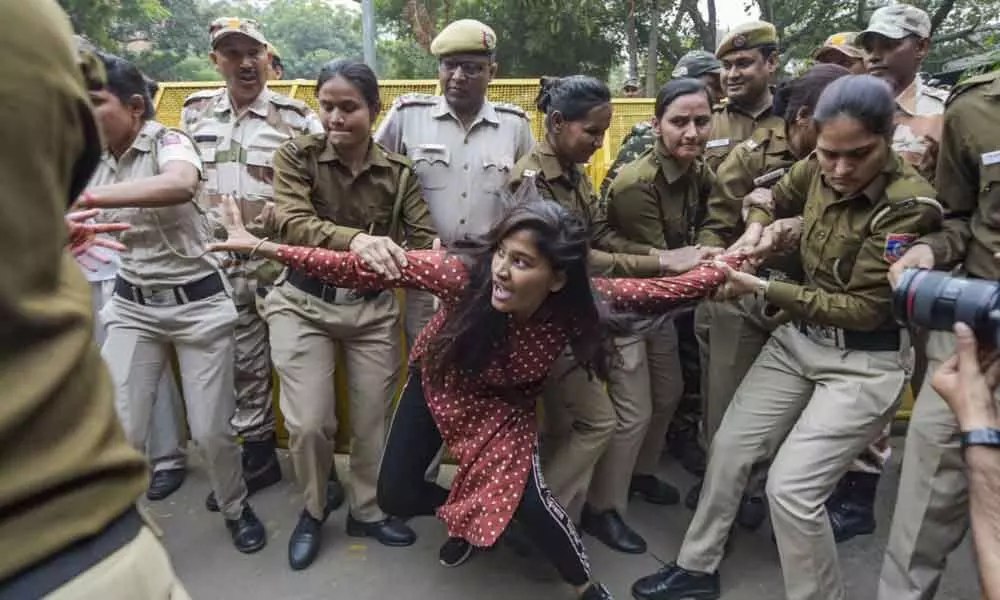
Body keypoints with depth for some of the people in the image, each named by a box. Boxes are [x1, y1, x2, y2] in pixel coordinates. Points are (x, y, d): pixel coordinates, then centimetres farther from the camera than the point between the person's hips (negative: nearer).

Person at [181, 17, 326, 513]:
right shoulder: (194, 113, 9)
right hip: (222, 262, 4)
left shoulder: (298, 118, -3)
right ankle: (257, 457, 29)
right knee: (242, 364, 12)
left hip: (283, 260, -3)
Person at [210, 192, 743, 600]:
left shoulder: (580, 303, -30)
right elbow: (366, 271, -34)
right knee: (394, 496, 3)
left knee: (526, 497, -19)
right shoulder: (462, 273, -36)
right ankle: (462, 511, 38)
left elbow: (665, 292, -21)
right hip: (437, 384, 1)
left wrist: (732, 263, -29)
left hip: (505, 404, -1)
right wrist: (260, 247, -36)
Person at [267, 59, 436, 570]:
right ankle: (313, 510, 30)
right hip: (304, 302, -1)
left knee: (372, 419, 10)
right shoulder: (296, 156, -7)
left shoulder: (398, 171, -2)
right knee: (309, 423, 0)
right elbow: (292, 223, -23)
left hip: (373, 306, 2)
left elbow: (424, 239, -10)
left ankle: (367, 510, 35)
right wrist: (356, 239, -42)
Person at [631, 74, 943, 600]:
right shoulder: (816, 169, -7)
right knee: (730, 445, 8)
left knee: (791, 487, -12)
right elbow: (772, 199, 16)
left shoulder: (908, 205, -24)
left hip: (865, 361, -6)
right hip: (799, 338, 7)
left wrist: (764, 289, -24)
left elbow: (864, 310, -23)